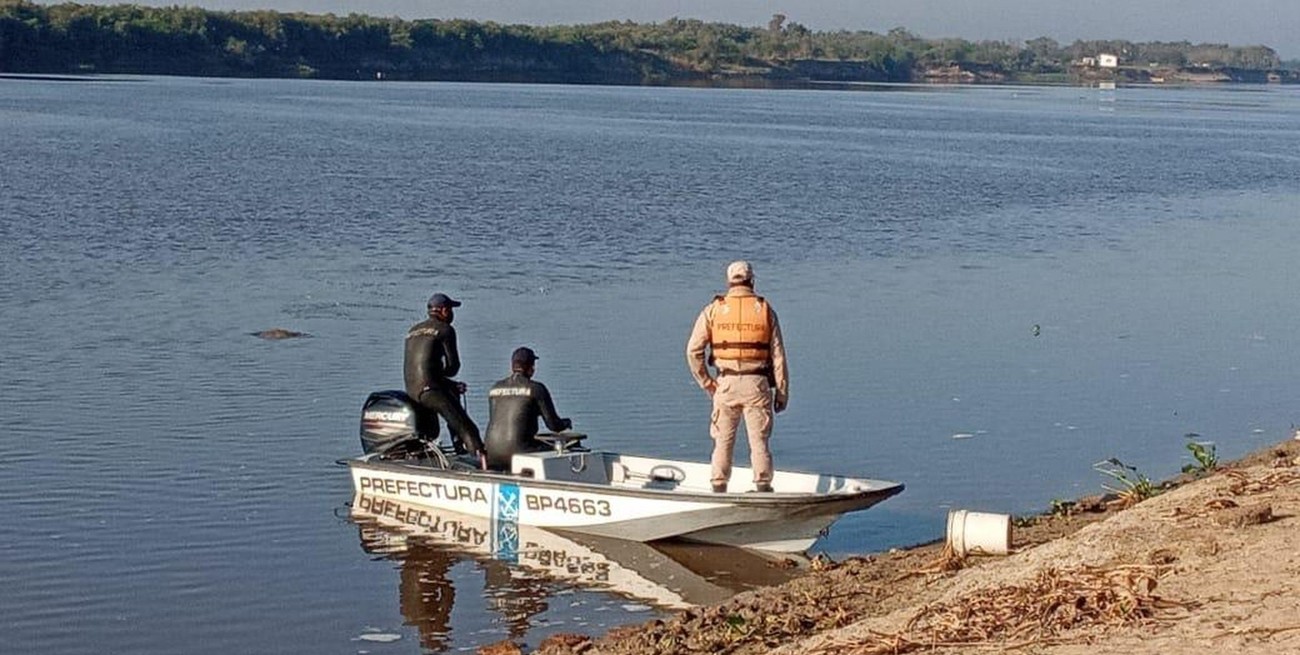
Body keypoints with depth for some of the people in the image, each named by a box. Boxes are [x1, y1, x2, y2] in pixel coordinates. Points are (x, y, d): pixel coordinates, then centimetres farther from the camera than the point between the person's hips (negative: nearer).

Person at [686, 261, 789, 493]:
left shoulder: (713, 310, 4)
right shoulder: (765, 310, 4)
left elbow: (693, 350, -1)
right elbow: (778, 355, 1)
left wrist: (707, 383, 7)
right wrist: (782, 392, 6)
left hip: (726, 384, 0)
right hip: (757, 384, 0)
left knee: (723, 441, 8)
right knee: (759, 442, 4)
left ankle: (719, 490, 10)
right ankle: (763, 488, 1)